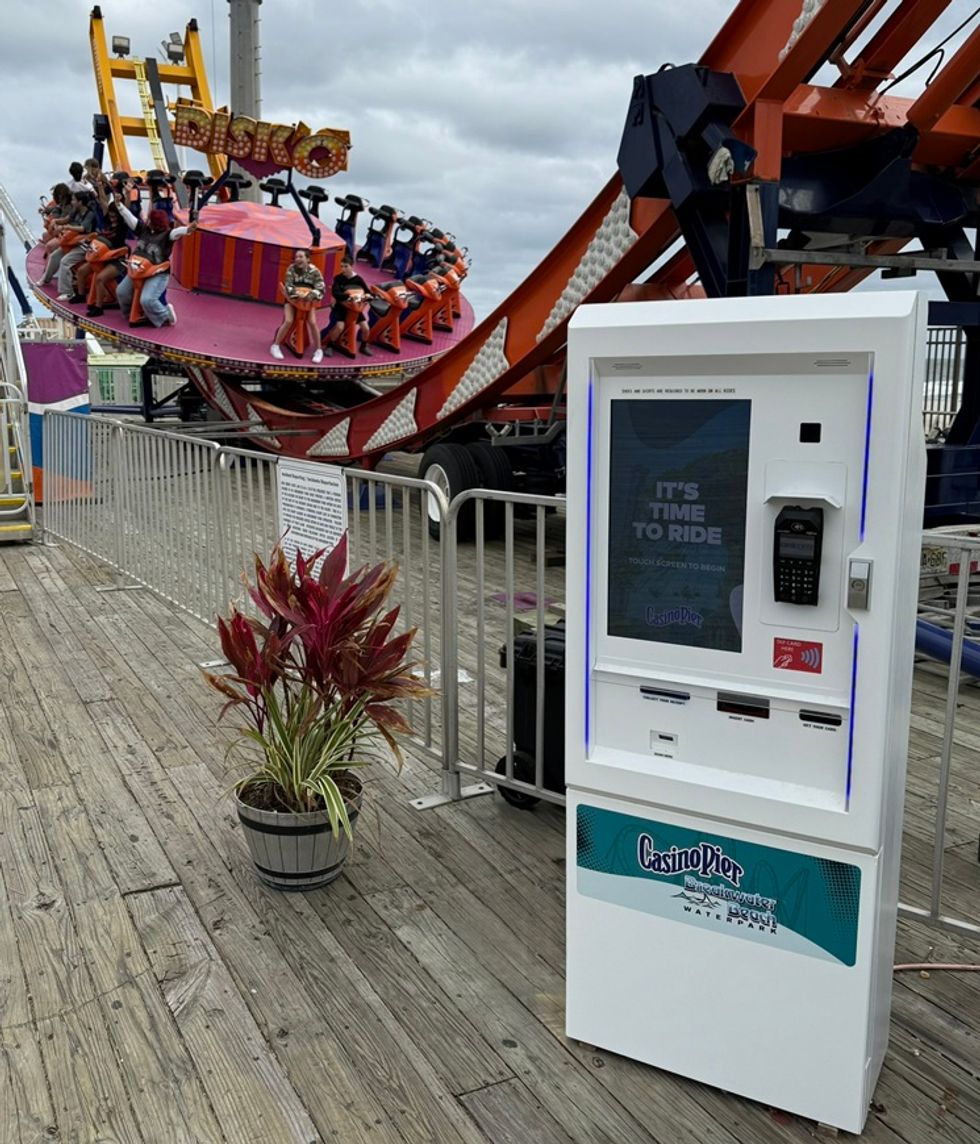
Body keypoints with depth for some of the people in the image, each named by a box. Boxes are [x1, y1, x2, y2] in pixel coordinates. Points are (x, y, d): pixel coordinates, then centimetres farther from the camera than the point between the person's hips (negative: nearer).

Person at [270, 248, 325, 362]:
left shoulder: (314, 271, -10)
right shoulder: (291, 269, -8)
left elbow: (321, 289, -16)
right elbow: (288, 287, -15)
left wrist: (309, 294, -34)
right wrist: (297, 293, -35)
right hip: (292, 299, 0)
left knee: (312, 323, -19)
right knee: (288, 321, -21)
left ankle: (318, 350, -3)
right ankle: (275, 346, -6)